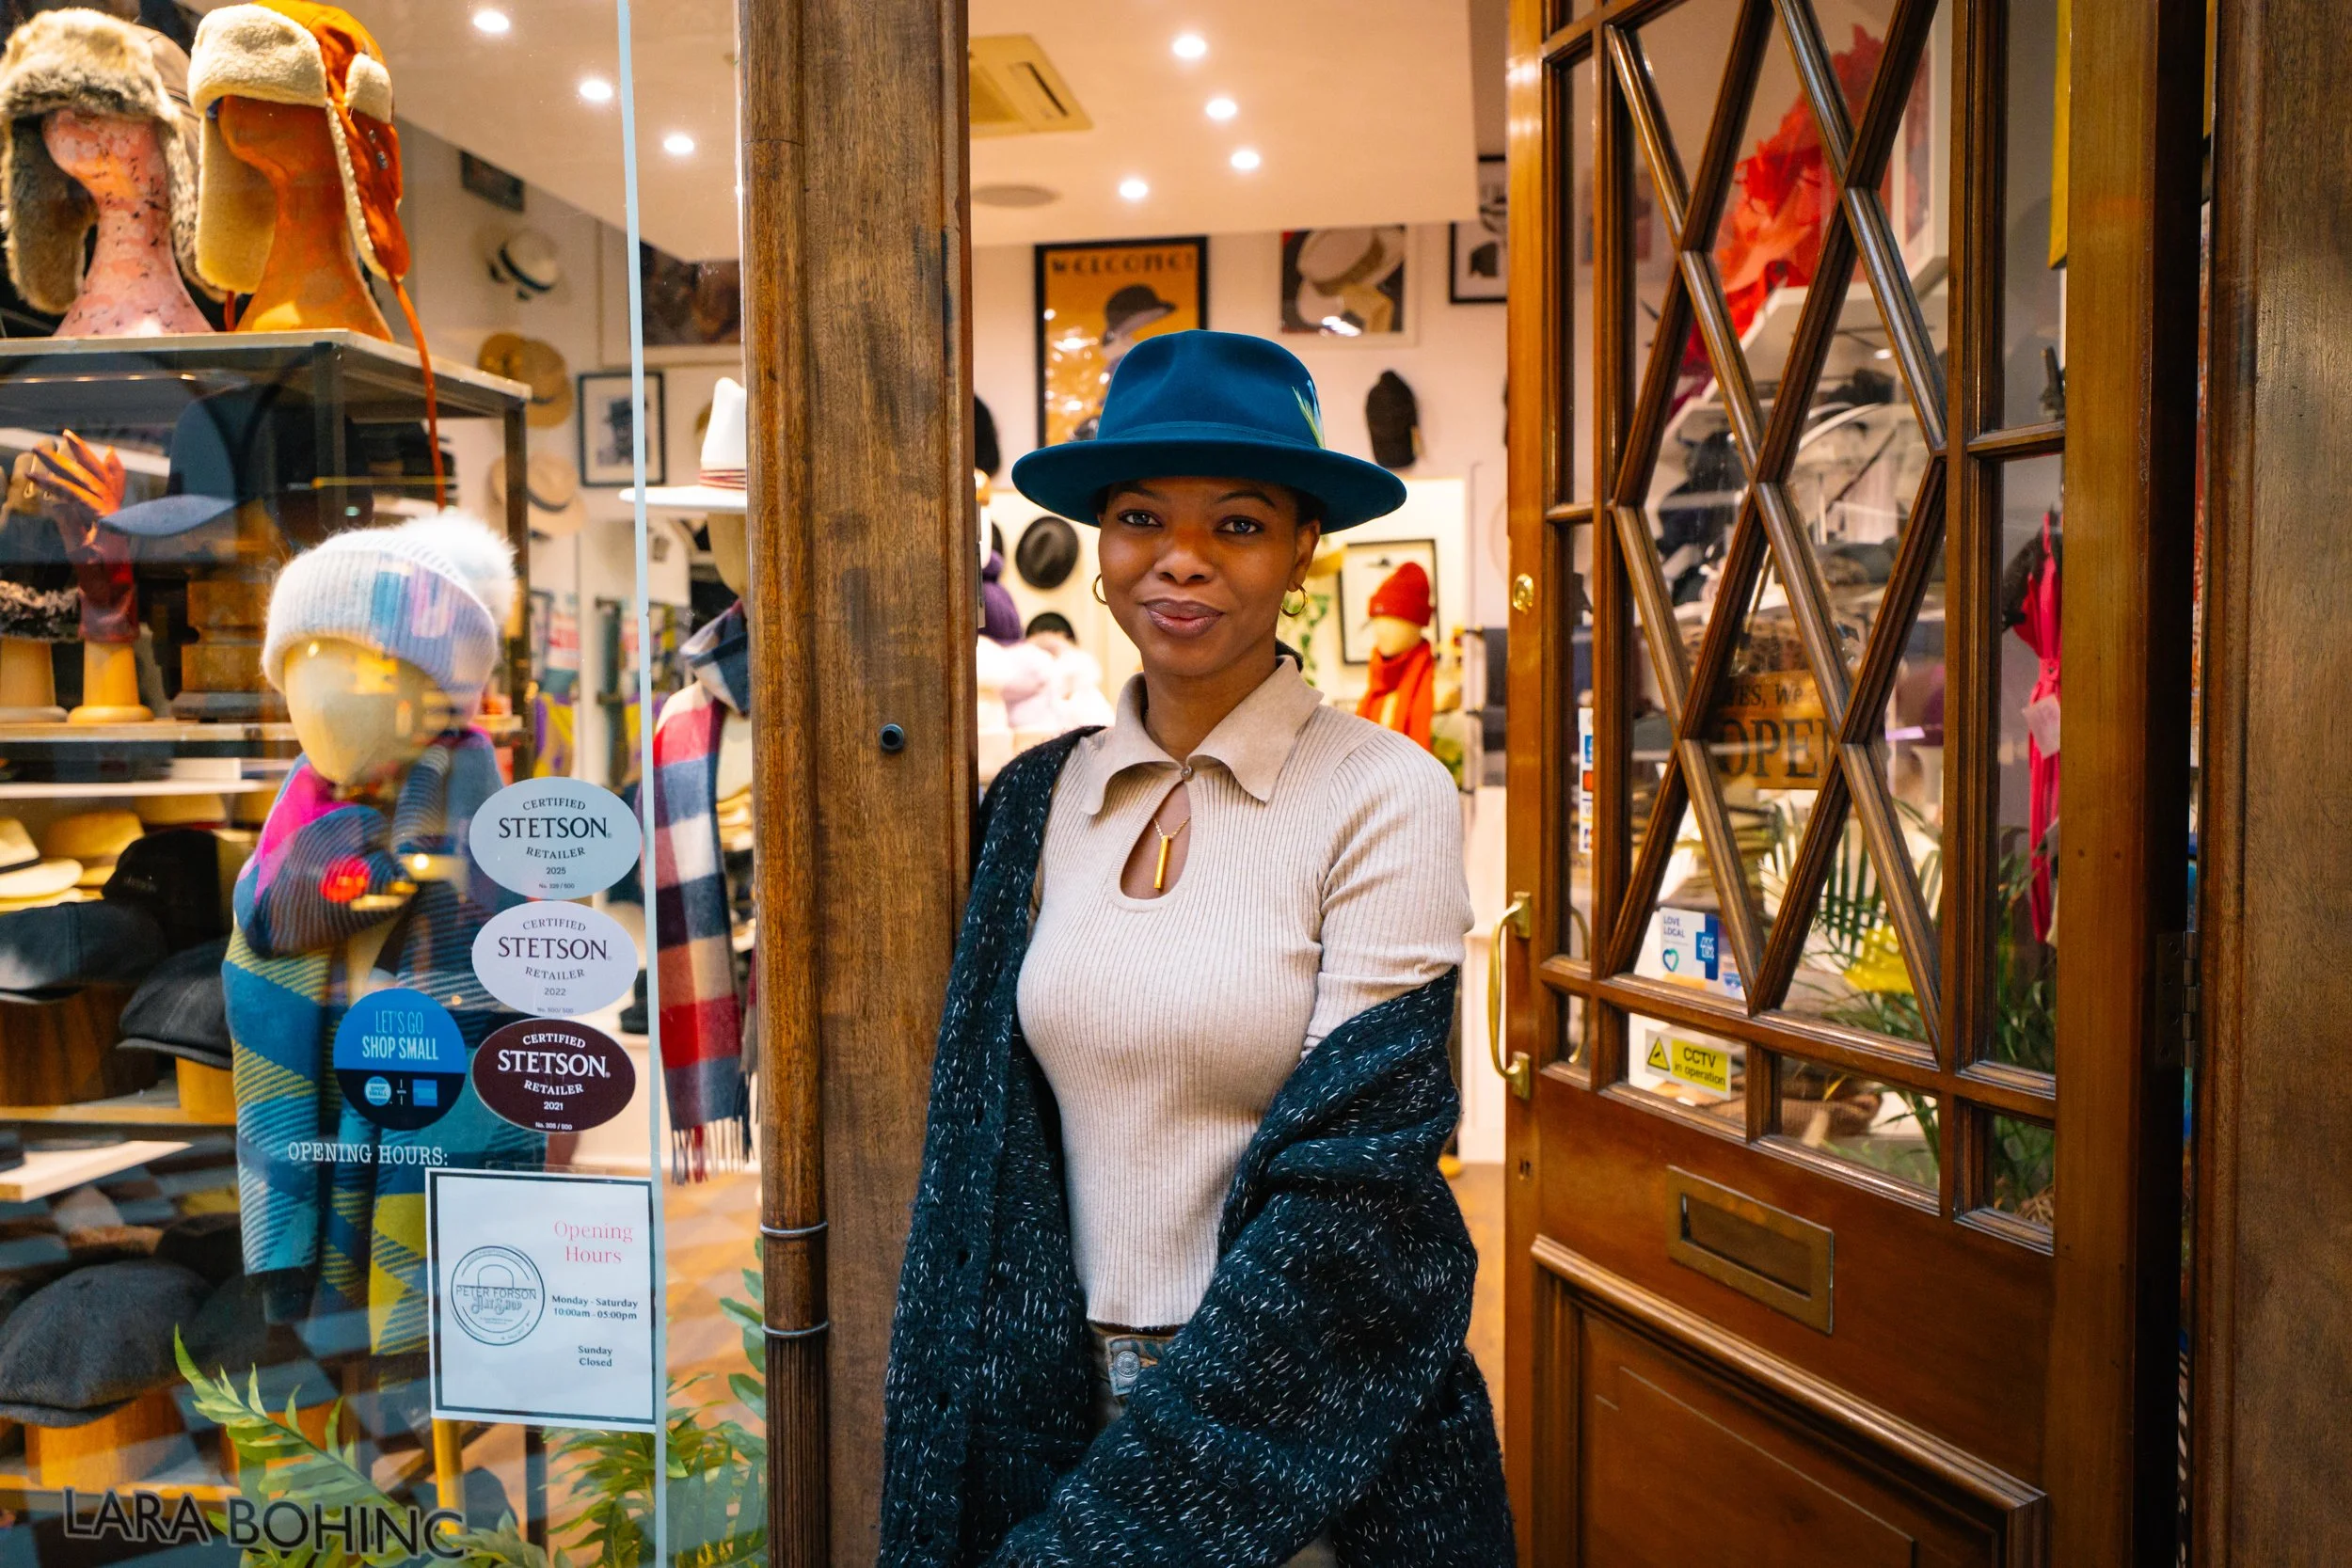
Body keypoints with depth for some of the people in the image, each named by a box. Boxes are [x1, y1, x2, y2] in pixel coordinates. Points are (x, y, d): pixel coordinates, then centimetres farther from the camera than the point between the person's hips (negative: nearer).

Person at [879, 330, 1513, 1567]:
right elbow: (986, 1155, 3)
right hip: (1068, 1405, 4)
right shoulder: (1040, 800, -1)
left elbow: (1350, 1183, -17)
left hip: (1305, 1424, -3)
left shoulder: (1383, 795, -14)